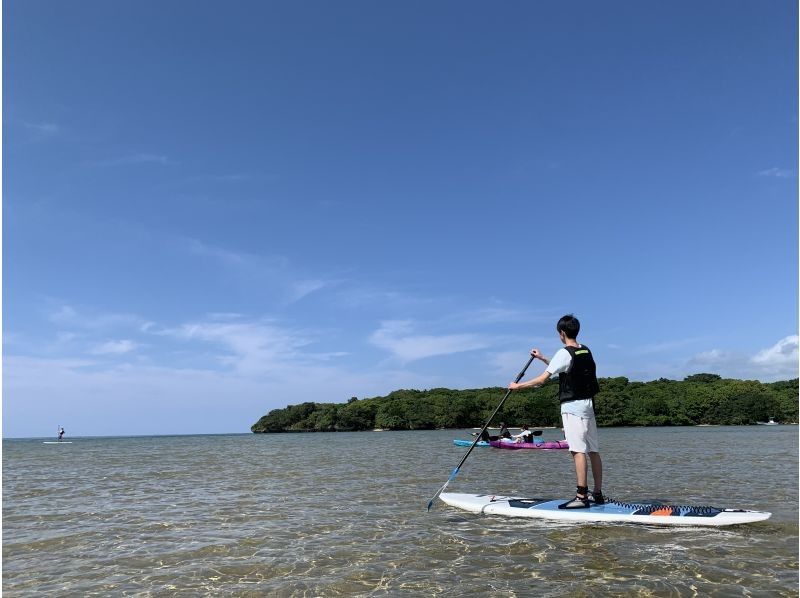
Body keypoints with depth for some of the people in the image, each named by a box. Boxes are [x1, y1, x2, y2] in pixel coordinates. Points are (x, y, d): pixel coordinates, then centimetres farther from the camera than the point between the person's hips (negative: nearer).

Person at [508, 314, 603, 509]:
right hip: (588, 404, 9)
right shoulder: (586, 351, 13)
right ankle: (597, 494, 17)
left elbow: (542, 379, -14)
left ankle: (581, 496, -10)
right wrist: (542, 358, 34)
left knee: (578, 451, -10)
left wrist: (517, 386, -4)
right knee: (593, 450, 10)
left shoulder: (564, 353, -12)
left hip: (573, 406, -9)